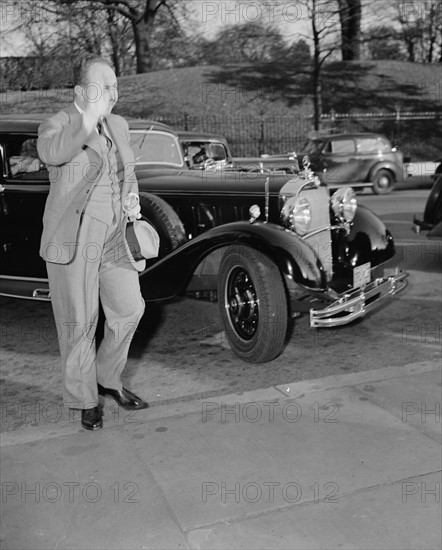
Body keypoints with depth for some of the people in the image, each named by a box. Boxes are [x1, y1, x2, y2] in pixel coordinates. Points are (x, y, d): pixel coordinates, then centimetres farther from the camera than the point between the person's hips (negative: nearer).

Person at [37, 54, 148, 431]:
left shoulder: (119, 125, 13)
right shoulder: (57, 125, -7)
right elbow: (51, 152, -33)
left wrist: (133, 201, 8)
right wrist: (90, 118, -41)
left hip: (114, 239, 6)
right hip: (73, 241, -6)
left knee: (130, 309, 6)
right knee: (79, 323, 3)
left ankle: (107, 378, 29)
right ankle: (85, 400, 20)